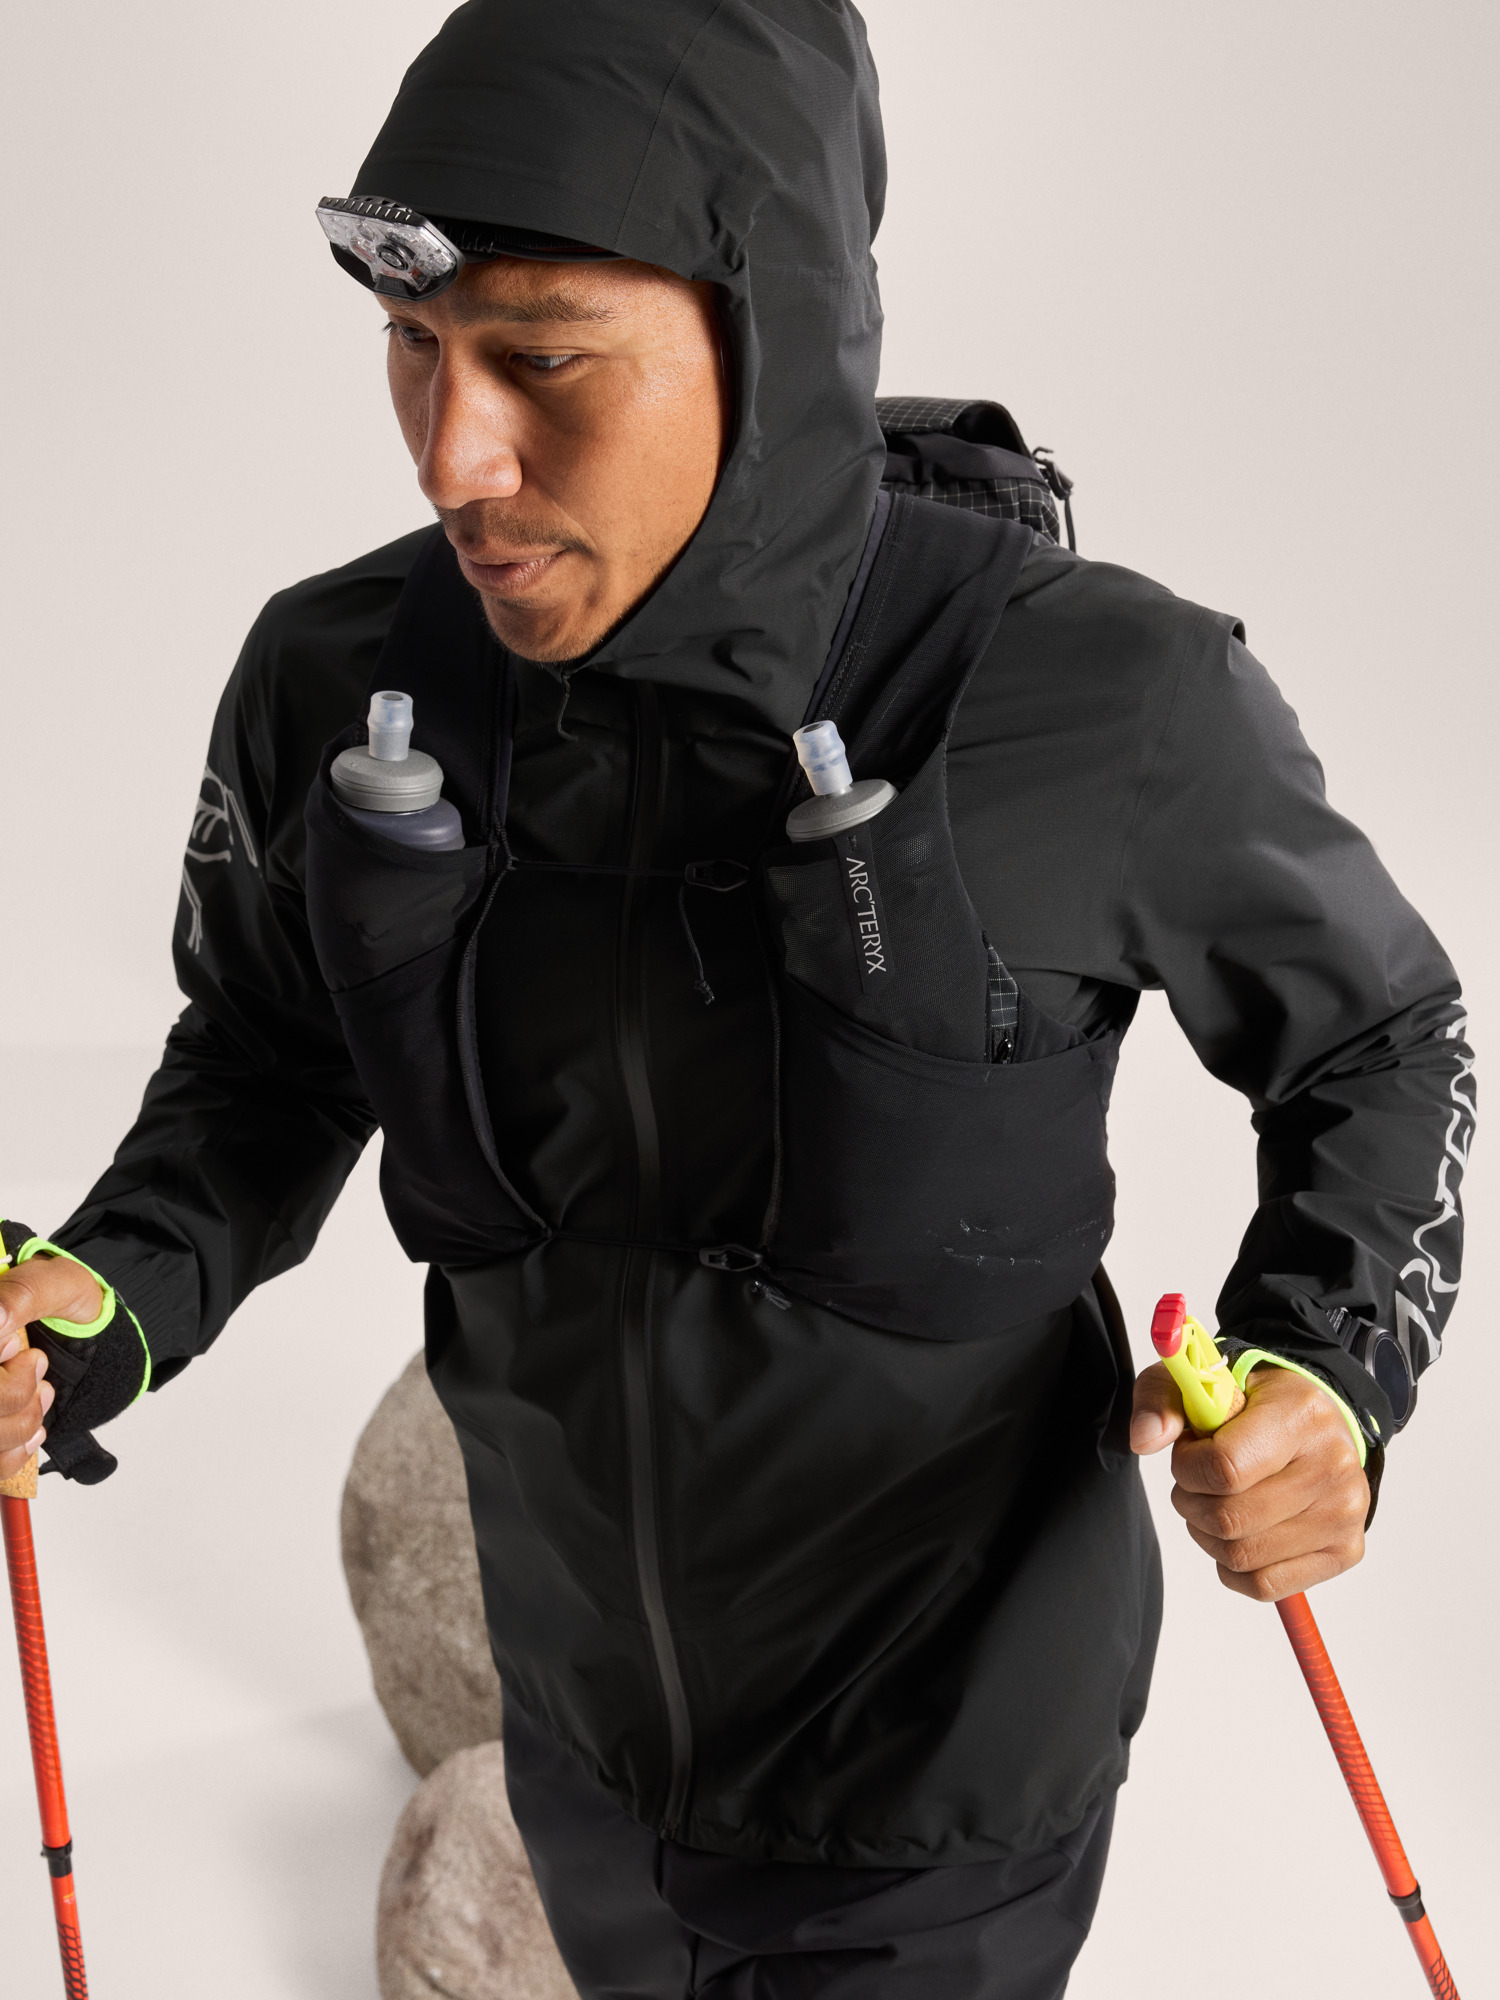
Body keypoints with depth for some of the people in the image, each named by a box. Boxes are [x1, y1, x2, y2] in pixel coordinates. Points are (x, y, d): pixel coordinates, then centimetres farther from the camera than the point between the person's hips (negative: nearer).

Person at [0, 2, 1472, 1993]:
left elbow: (1376, 1034, -9)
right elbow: (272, 1064, 2)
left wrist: (1334, 1378, -27)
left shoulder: (1102, 706, -29)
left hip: (955, 1733, -4)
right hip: (592, 1682, 5)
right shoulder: (343, 685, -18)